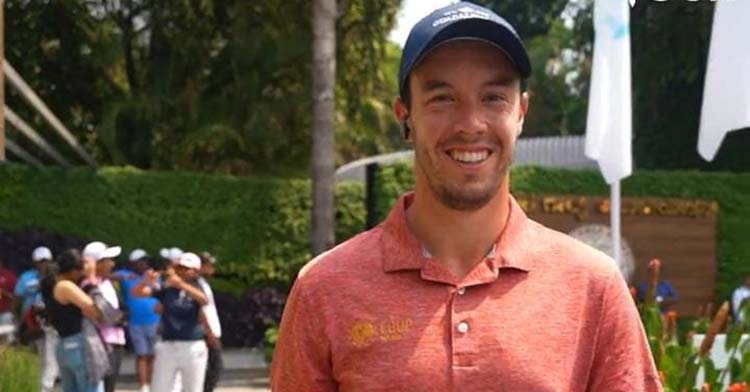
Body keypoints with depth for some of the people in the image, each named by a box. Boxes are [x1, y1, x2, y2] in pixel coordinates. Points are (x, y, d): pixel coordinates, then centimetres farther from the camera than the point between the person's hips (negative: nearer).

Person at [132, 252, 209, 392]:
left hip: (193, 348, -1)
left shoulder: (197, 289, 1)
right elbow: (136, 292, -5)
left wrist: (181, 285, -40)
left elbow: (204, 300, -24)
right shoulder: (166, 289, 3)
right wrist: (145, 282, -28)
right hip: (167, 347, 1)